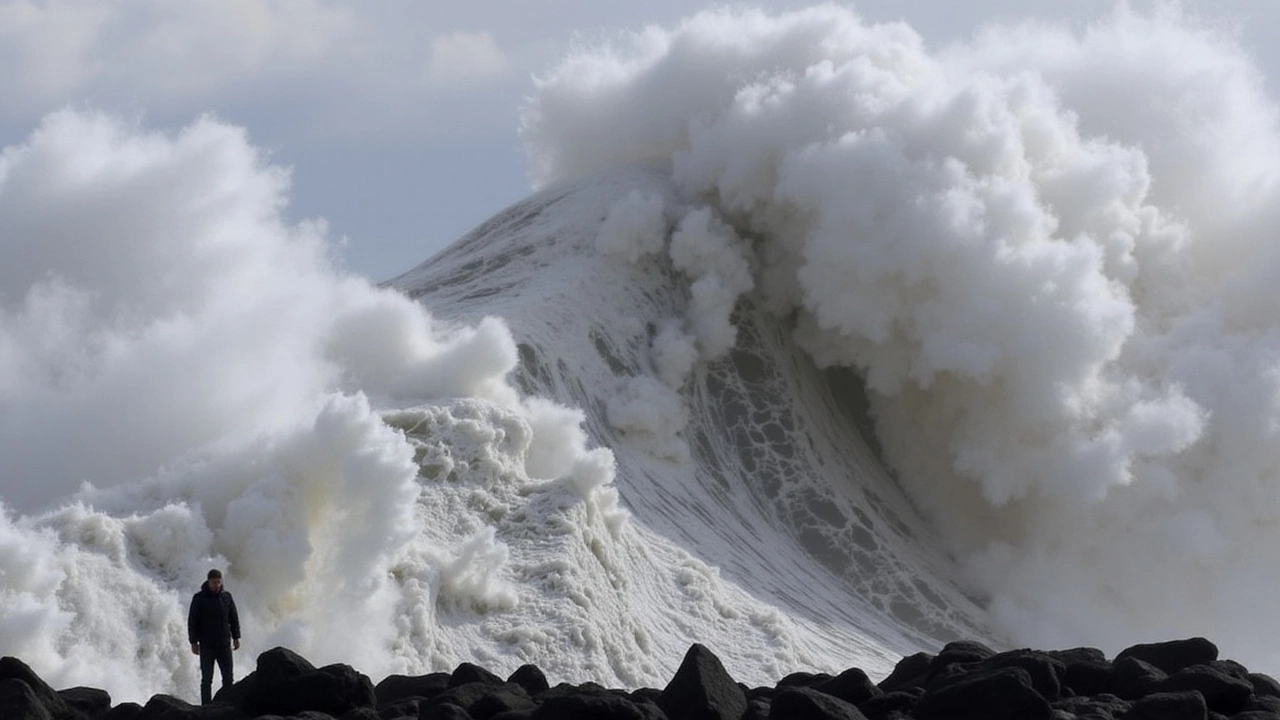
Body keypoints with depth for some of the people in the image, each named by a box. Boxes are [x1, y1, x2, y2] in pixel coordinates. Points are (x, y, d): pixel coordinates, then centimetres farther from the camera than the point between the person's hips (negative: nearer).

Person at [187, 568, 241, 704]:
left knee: (228, 678, 2)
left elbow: (234, 618, 14)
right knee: (207, 679, 0)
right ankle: (206, 707, 2)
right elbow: (192, 621, -3)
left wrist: (236, 638, 10)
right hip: (206, 646, -3)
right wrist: (193, 642, -7)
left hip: (224, 644, 3)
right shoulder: (199, 598, -4)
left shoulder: (226, 596, 6)